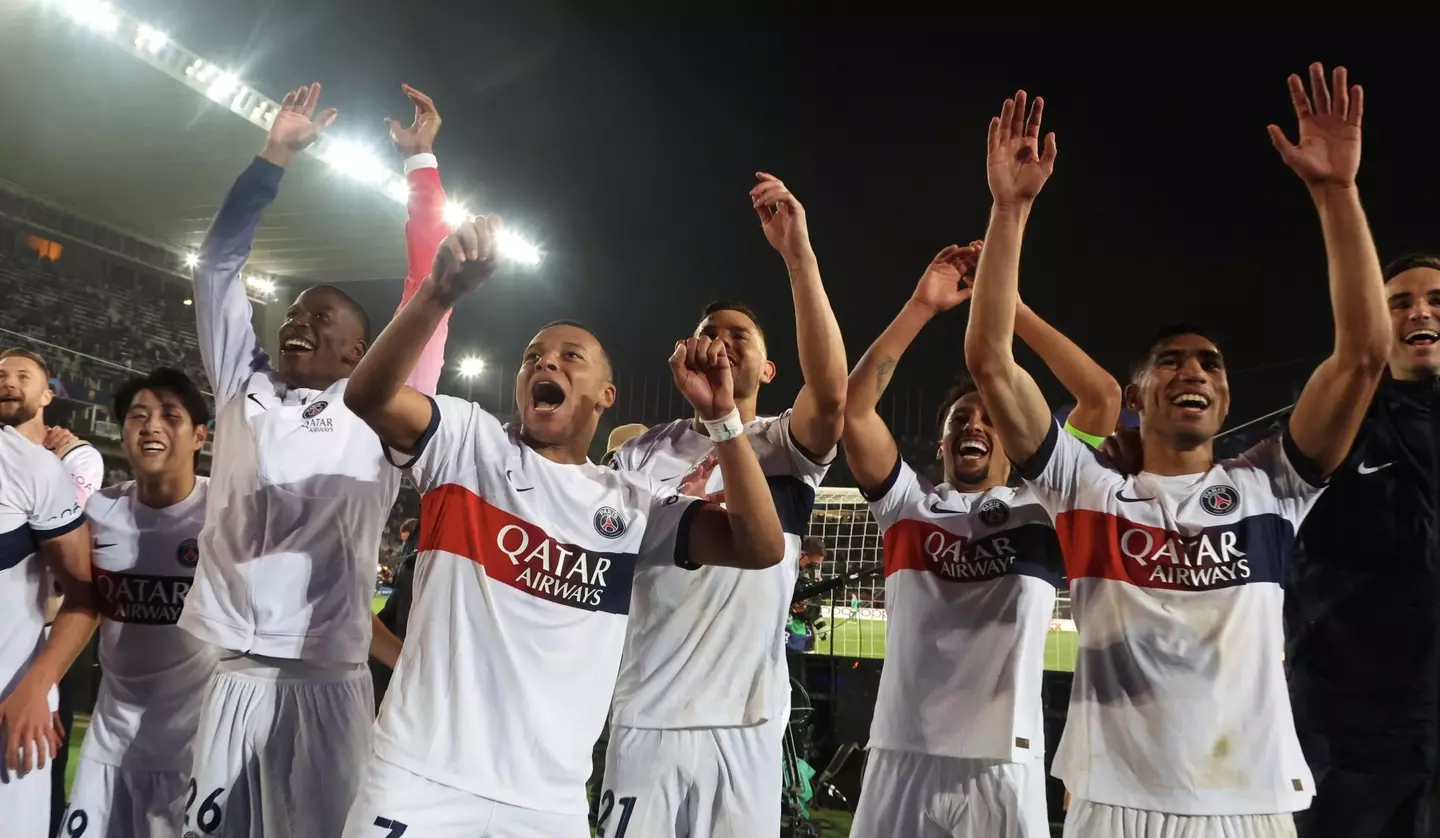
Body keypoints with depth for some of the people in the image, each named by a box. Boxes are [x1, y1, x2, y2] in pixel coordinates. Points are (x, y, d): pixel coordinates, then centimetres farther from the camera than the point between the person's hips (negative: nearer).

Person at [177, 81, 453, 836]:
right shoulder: (243, 387, 13)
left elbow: (427, 288, 1)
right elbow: (219, 261, 15)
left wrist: (419, 161, 4)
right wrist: (277, 154, 12)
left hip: (325, 681, -2)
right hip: (230, 674, 3)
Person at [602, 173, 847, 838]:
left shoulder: (786, 447, 4)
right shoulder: (643, 454, 10)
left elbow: (832, 393, -18)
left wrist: (798, 254, -23)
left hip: (747, 726, -1)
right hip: (646, 719, 1)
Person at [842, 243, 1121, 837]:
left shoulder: (1040, 510, 10)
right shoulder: (909, 503, 11)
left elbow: (1102, 396, 0)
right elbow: (852, 407, 0)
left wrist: (1010, 305, -1)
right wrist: (921, 306, -4)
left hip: (1006, 763, 0)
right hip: (903, 756, 1)